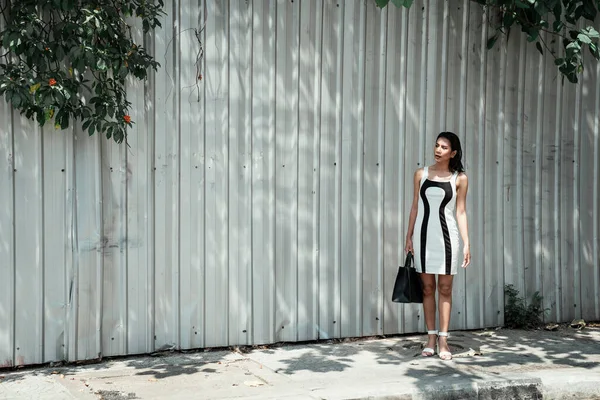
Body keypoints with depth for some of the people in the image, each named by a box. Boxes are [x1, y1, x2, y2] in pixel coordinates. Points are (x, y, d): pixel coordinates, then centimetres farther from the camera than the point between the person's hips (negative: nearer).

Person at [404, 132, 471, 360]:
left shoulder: (459, 179, 1)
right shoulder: (421, 174, 6)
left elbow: (460, 212, 2)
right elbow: (415, 207, 9)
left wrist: (466, 243, -4)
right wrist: (409, 236, 6)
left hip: (446, 235, -1)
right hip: (423, 234, 2)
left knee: (445, 288, 2)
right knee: (428, 288, 6)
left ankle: (443, 340, 7)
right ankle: (431, 339, 13)